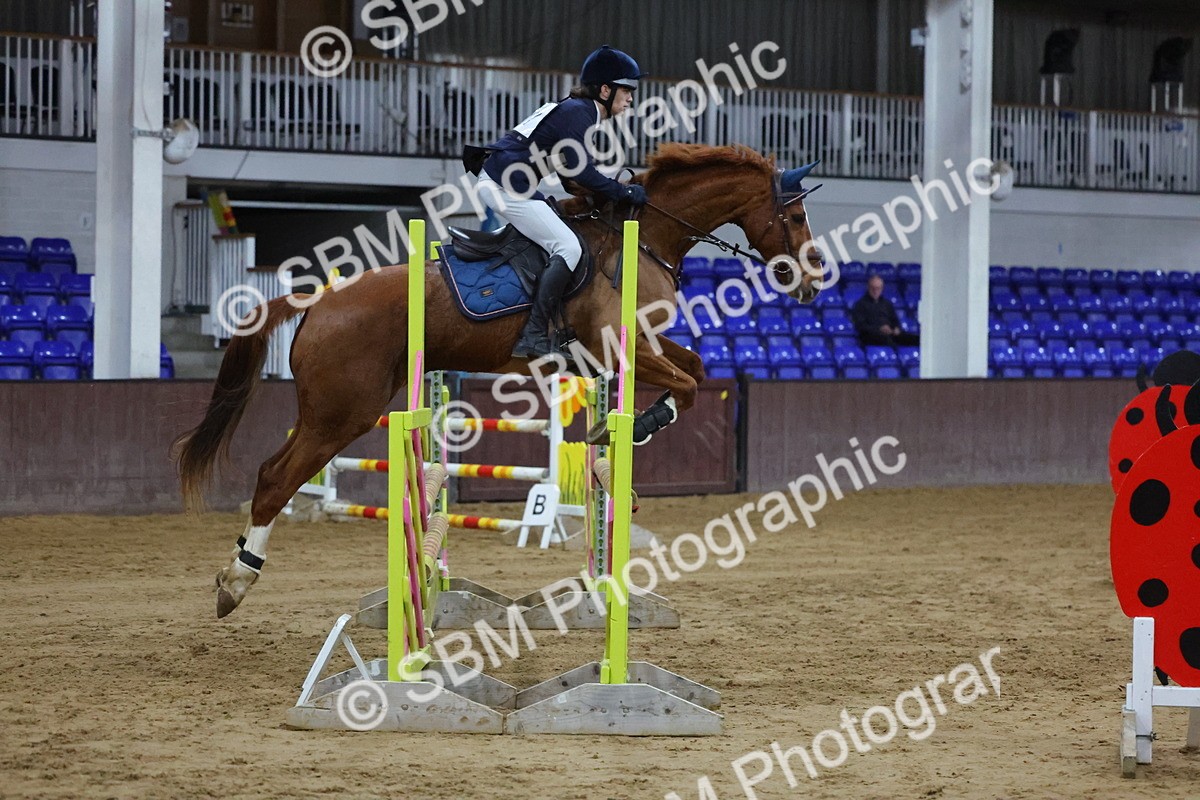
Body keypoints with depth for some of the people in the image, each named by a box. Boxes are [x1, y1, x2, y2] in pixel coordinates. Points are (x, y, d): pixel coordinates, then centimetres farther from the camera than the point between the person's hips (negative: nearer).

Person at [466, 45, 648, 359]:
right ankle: (534, 336, -21)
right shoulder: (578, 113, -11)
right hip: (506, 187, -11)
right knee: (568, 247, -15)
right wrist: (623, 192, -9)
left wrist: (618, 188, 15)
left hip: (495, 180, 11)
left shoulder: (575, 109, 18)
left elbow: (575, 168, 22)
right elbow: (581, 171, -17)